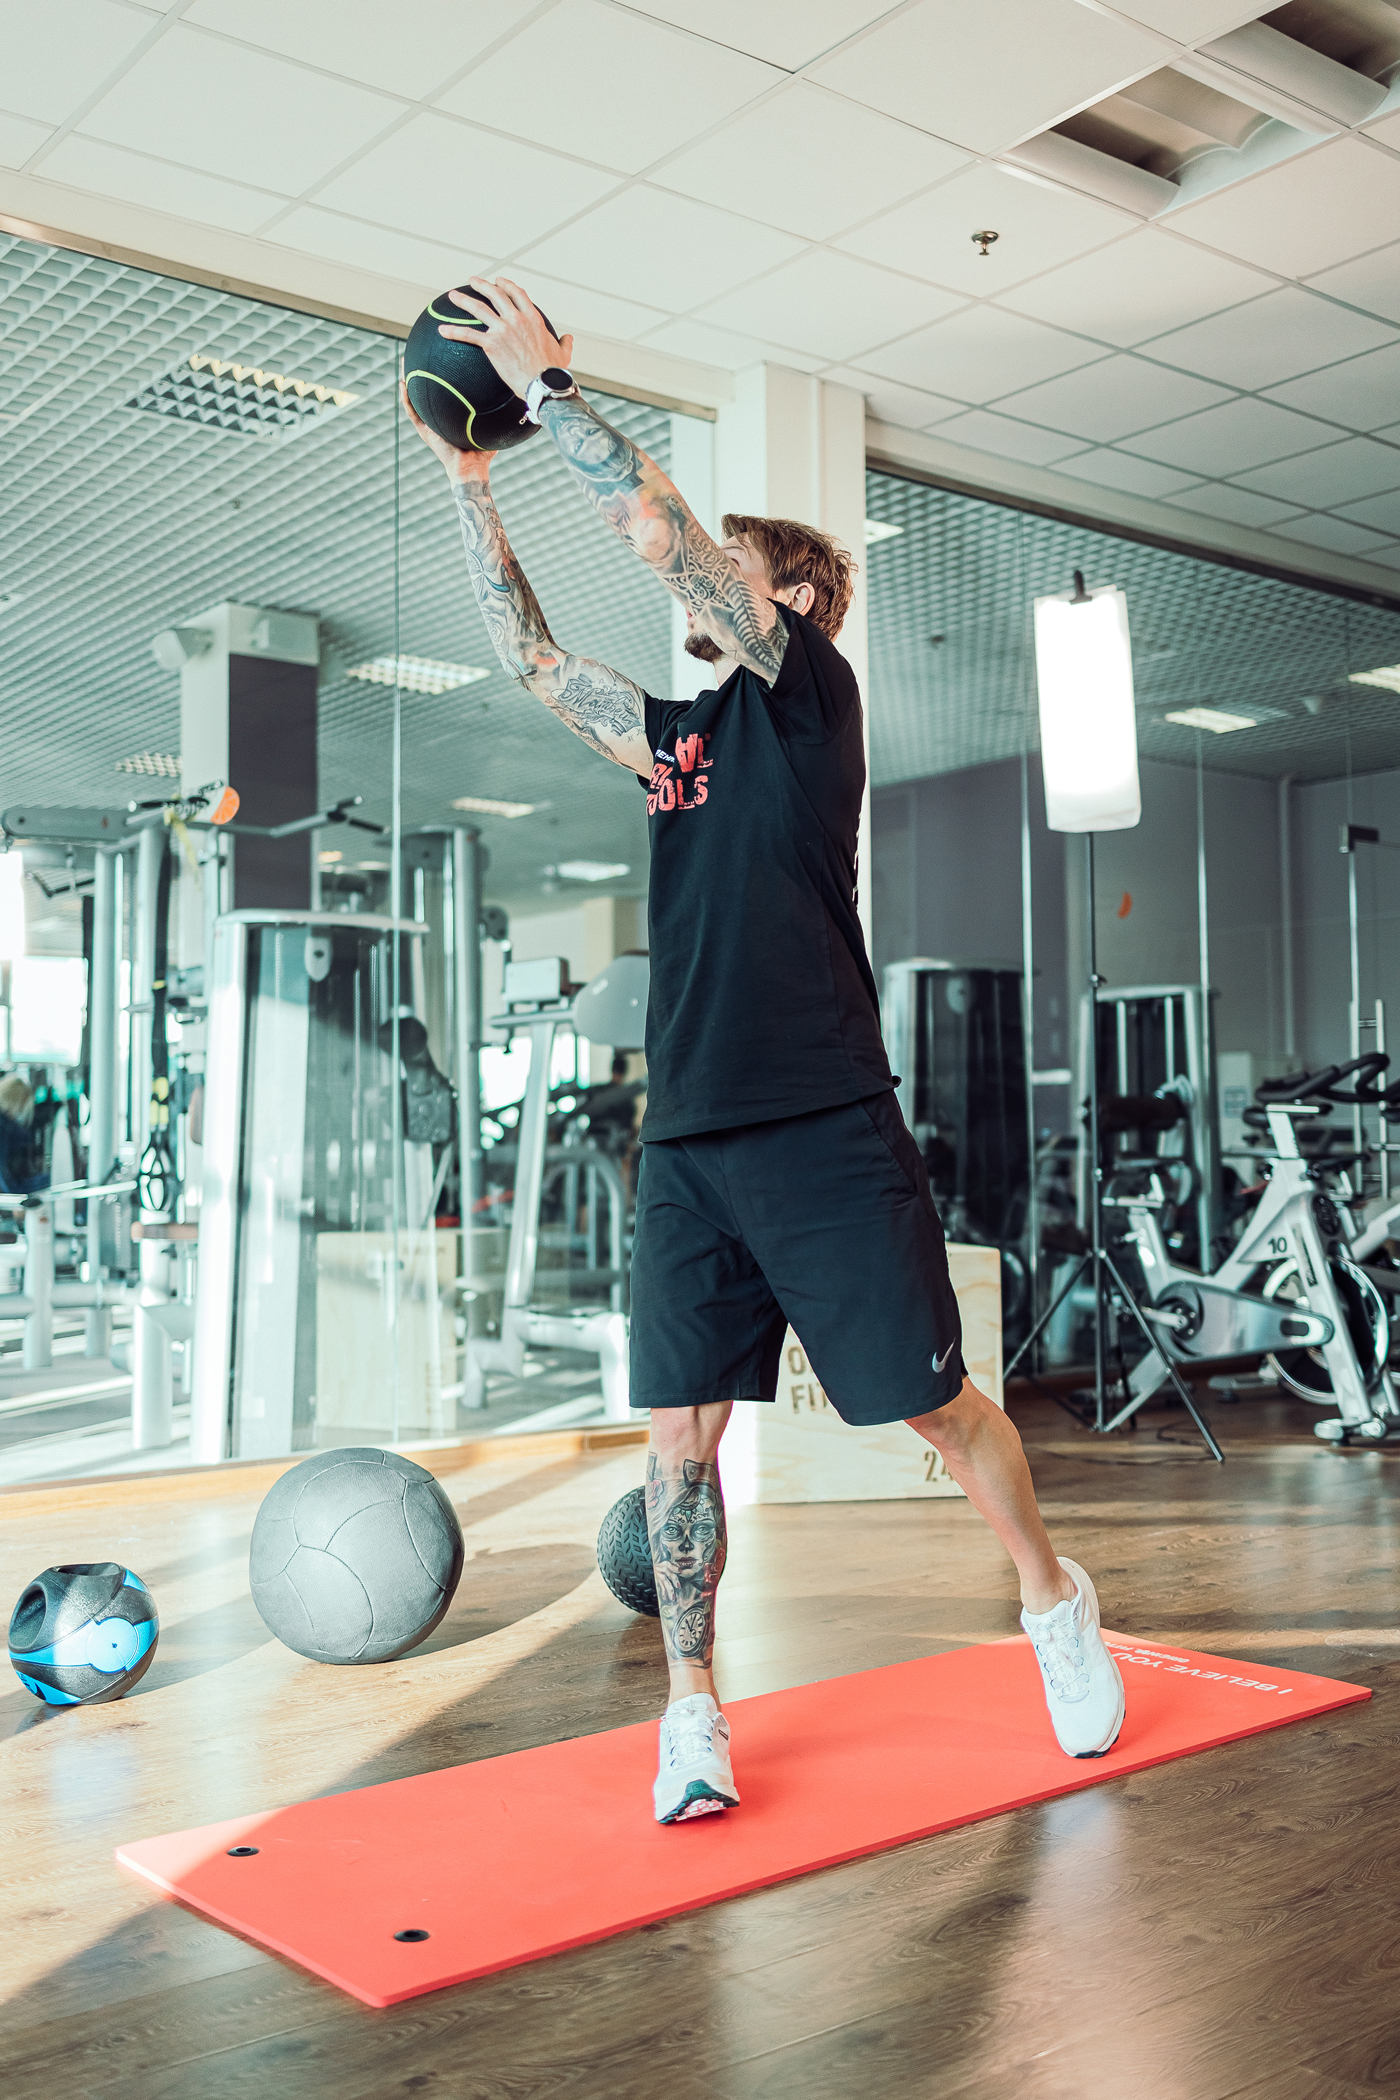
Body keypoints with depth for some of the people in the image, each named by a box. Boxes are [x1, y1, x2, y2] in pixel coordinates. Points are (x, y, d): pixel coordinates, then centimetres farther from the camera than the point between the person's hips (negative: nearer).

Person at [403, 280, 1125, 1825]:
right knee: (681, 1427, 3)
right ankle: (693, 1709, 16)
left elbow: (664, 530, -8)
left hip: (826, 1130, -6)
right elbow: (528, 656, 20)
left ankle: (1055, 1604, 29)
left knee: (936, 1407, 5)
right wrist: (466, 474, 17)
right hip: (688, 1138, 6)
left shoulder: (810, 688, 0)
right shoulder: (676, 735, 18)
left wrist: (547, 385, -1)